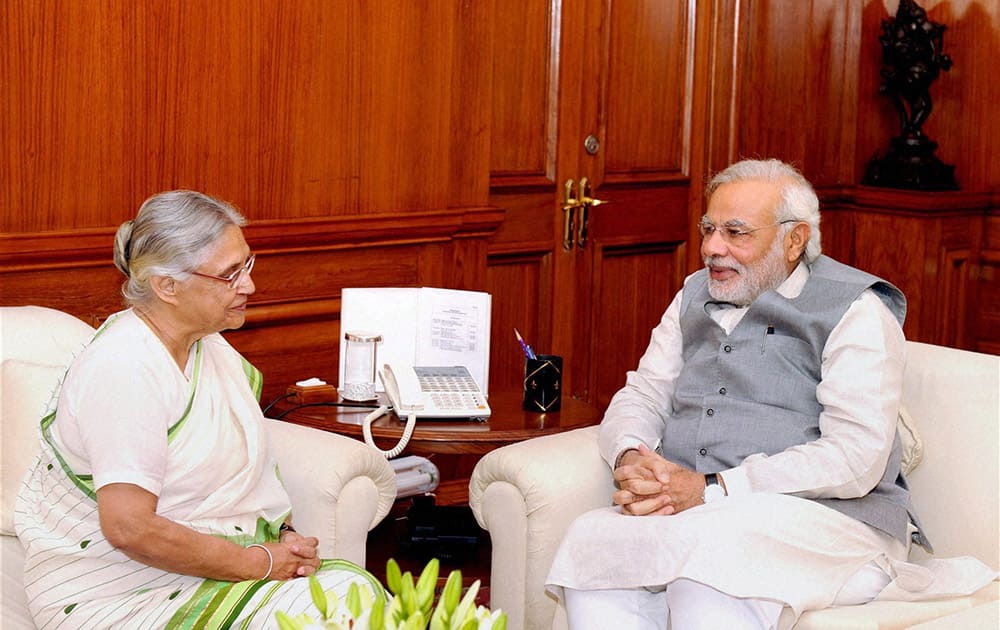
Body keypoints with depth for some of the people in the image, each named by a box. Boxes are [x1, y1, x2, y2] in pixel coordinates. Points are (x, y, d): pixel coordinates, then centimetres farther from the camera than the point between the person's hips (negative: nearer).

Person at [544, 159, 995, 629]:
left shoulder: (856, 310, -1)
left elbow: (854, 458, -13)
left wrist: (712, 489, -17)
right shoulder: (696, 296, 21)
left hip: (821, 516, -5)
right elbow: (640, 396, 19)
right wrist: (630, 457, -8)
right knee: (590, 540, -27)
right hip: (683, 508, 6)